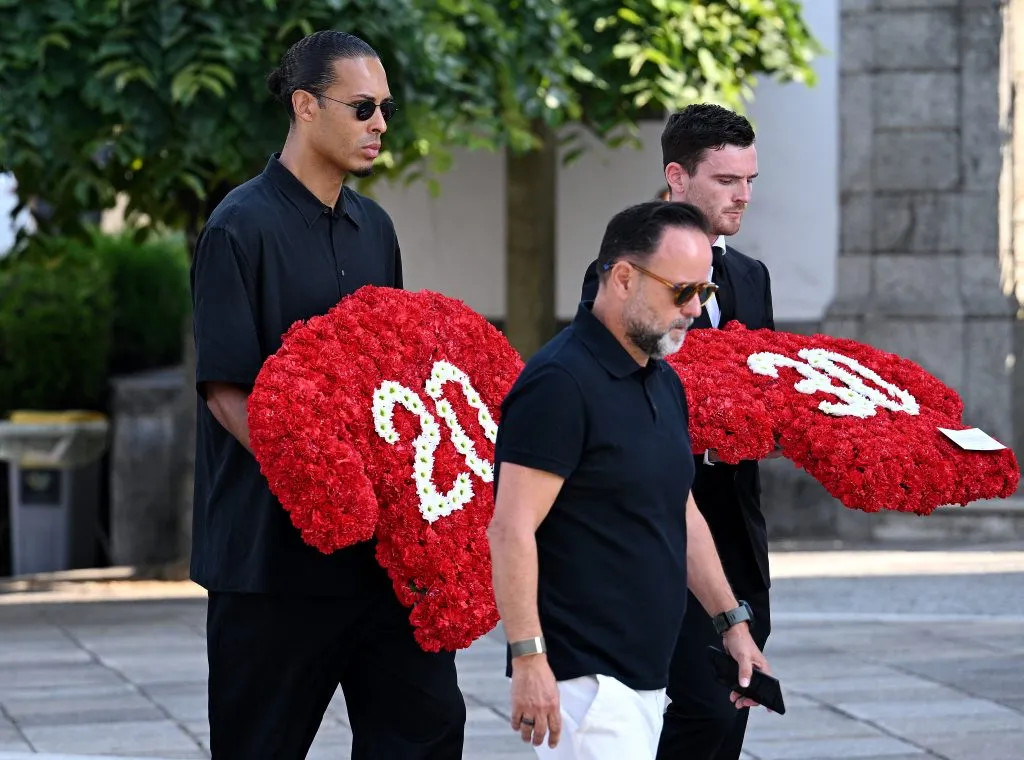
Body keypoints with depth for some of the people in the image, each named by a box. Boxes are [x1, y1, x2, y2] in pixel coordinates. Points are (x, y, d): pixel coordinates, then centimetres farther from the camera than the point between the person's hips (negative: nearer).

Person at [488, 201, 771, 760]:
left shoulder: (664, 382, 14)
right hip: (580, 678, -9)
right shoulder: (562, 382, -15)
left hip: (644, 674, 9)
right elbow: (512, 529, -19)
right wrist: (528, 657, -23)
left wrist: (732, 621, 21)